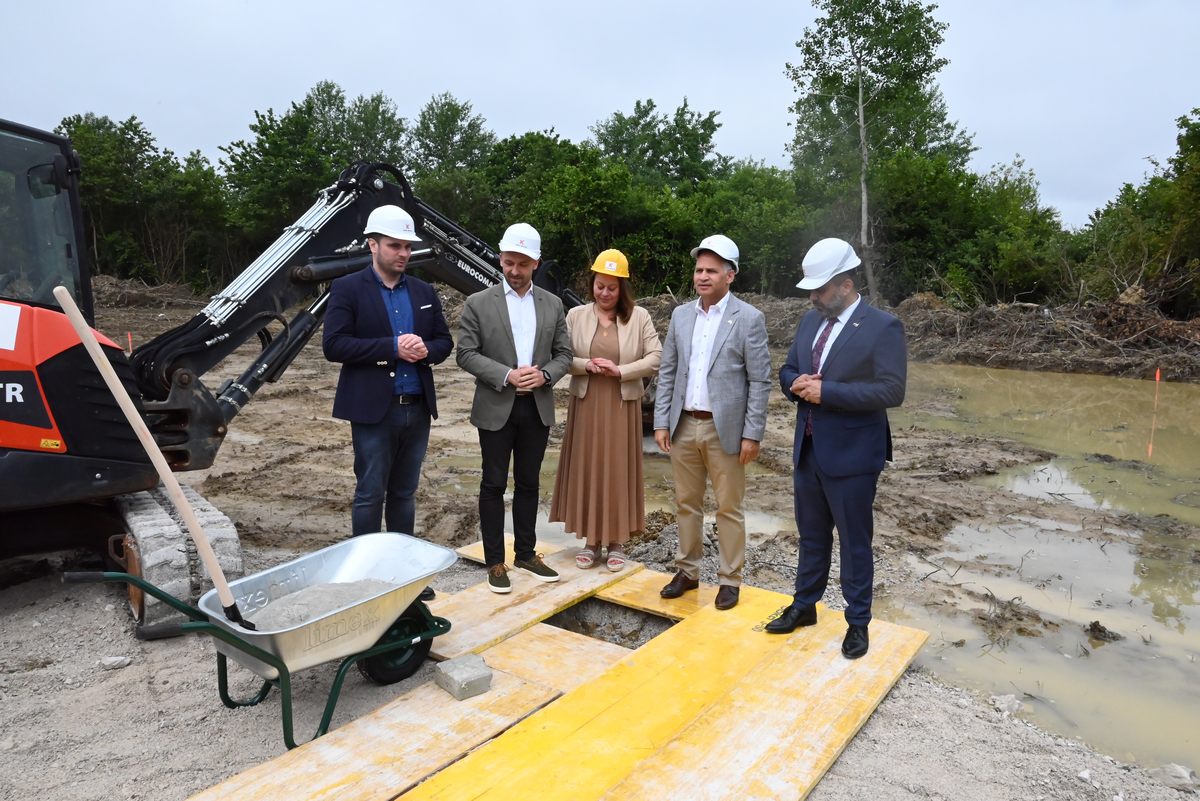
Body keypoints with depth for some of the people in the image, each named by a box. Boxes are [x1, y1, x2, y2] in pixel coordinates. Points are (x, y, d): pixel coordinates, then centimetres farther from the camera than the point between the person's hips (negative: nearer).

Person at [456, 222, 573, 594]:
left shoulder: (552, 304, 7)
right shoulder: (478, 303, -3)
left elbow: (564, 353, 8)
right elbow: (466, 354, -7)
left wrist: (544, 375, -13)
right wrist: (506, 375, -18)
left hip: (537, 408, 3)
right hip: (496, 408, -3)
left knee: (528, 483, 13)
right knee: (494, 485, 5)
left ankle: (526, 554, 26)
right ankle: (494, 561, 16)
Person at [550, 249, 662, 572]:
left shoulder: (639, 316, -1)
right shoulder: (576, 315, 3)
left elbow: (656, 358, -5)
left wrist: (620, 371, -14)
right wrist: (586, 365, -15)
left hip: (622, 405, -1)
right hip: (586, 404, 2)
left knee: (619, 471, 4)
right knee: (586, 470, 5)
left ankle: (617, 543, 16)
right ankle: (591, 540, 18)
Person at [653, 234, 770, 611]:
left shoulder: (749, 318, -7)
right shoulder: (681, 315, 7)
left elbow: (760, 381, -8)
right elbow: (667, 372, 9)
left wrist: (752, 434, -11)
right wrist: (661, 422, 3)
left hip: (725, 429, -4)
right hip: (683, 426, 5)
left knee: (728, 508, 6)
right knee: (686, 503, 14)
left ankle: (730, 579, 20)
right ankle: (687, 572, 28)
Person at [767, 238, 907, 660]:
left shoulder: (882, 327, -13)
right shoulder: (810, 321, 8)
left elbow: (891, 390, -20)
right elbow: (787, 371, 15)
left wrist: (826, 391, -23)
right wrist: (797, 383, -9)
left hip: (851, 455, -6)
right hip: (808, 449, 6)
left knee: (854, 542, 8)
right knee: (811, 536, 20)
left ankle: (858, 622, 25)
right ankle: (804, 605, 36)